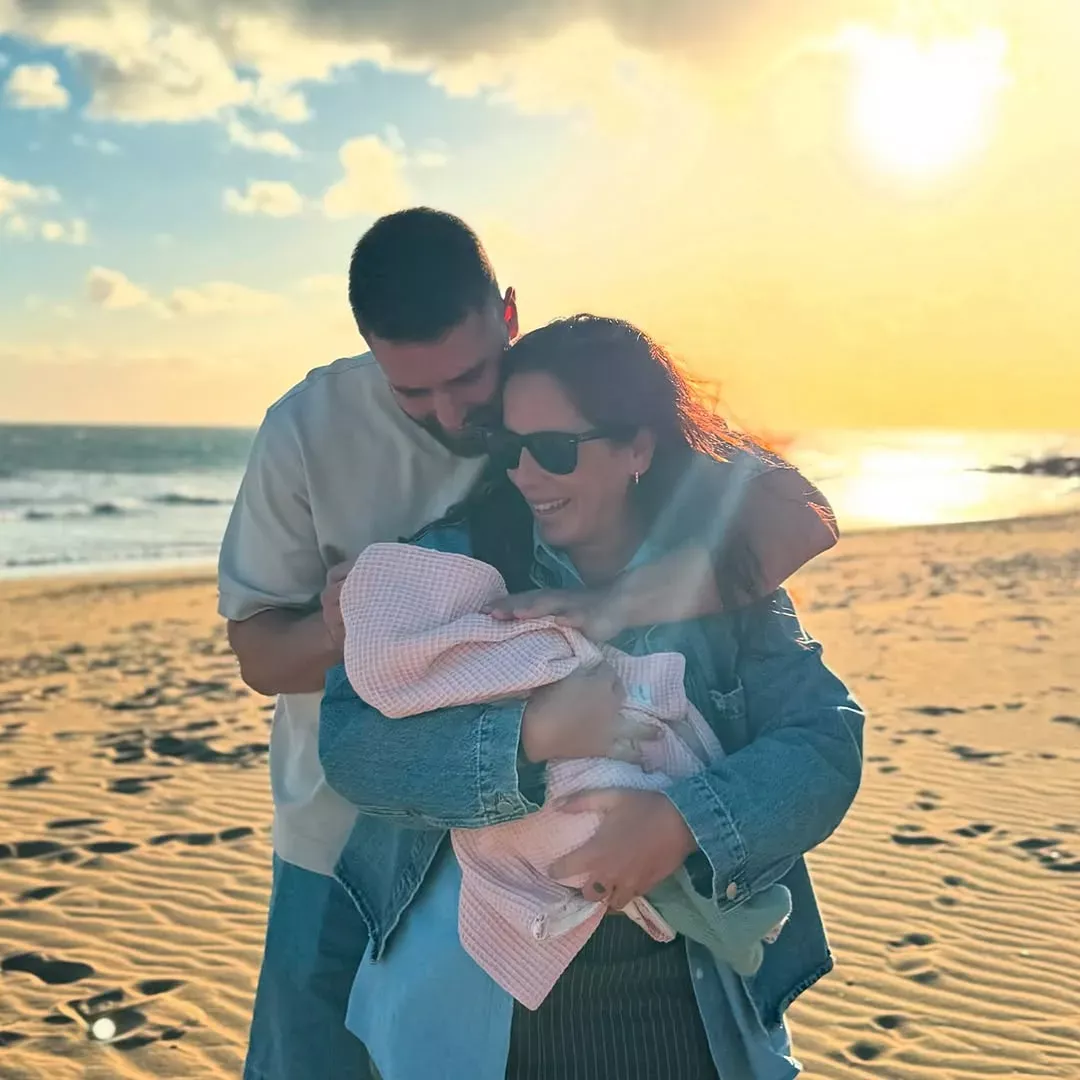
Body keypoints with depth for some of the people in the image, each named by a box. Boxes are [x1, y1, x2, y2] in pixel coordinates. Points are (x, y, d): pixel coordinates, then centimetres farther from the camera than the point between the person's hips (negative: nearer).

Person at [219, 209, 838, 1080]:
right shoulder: (308, 431, -14)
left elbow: (802, 520, -25)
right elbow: (259, 658, -6)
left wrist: (618, 605, -40)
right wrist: (336, 626, -29)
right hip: (350, 850, 0)